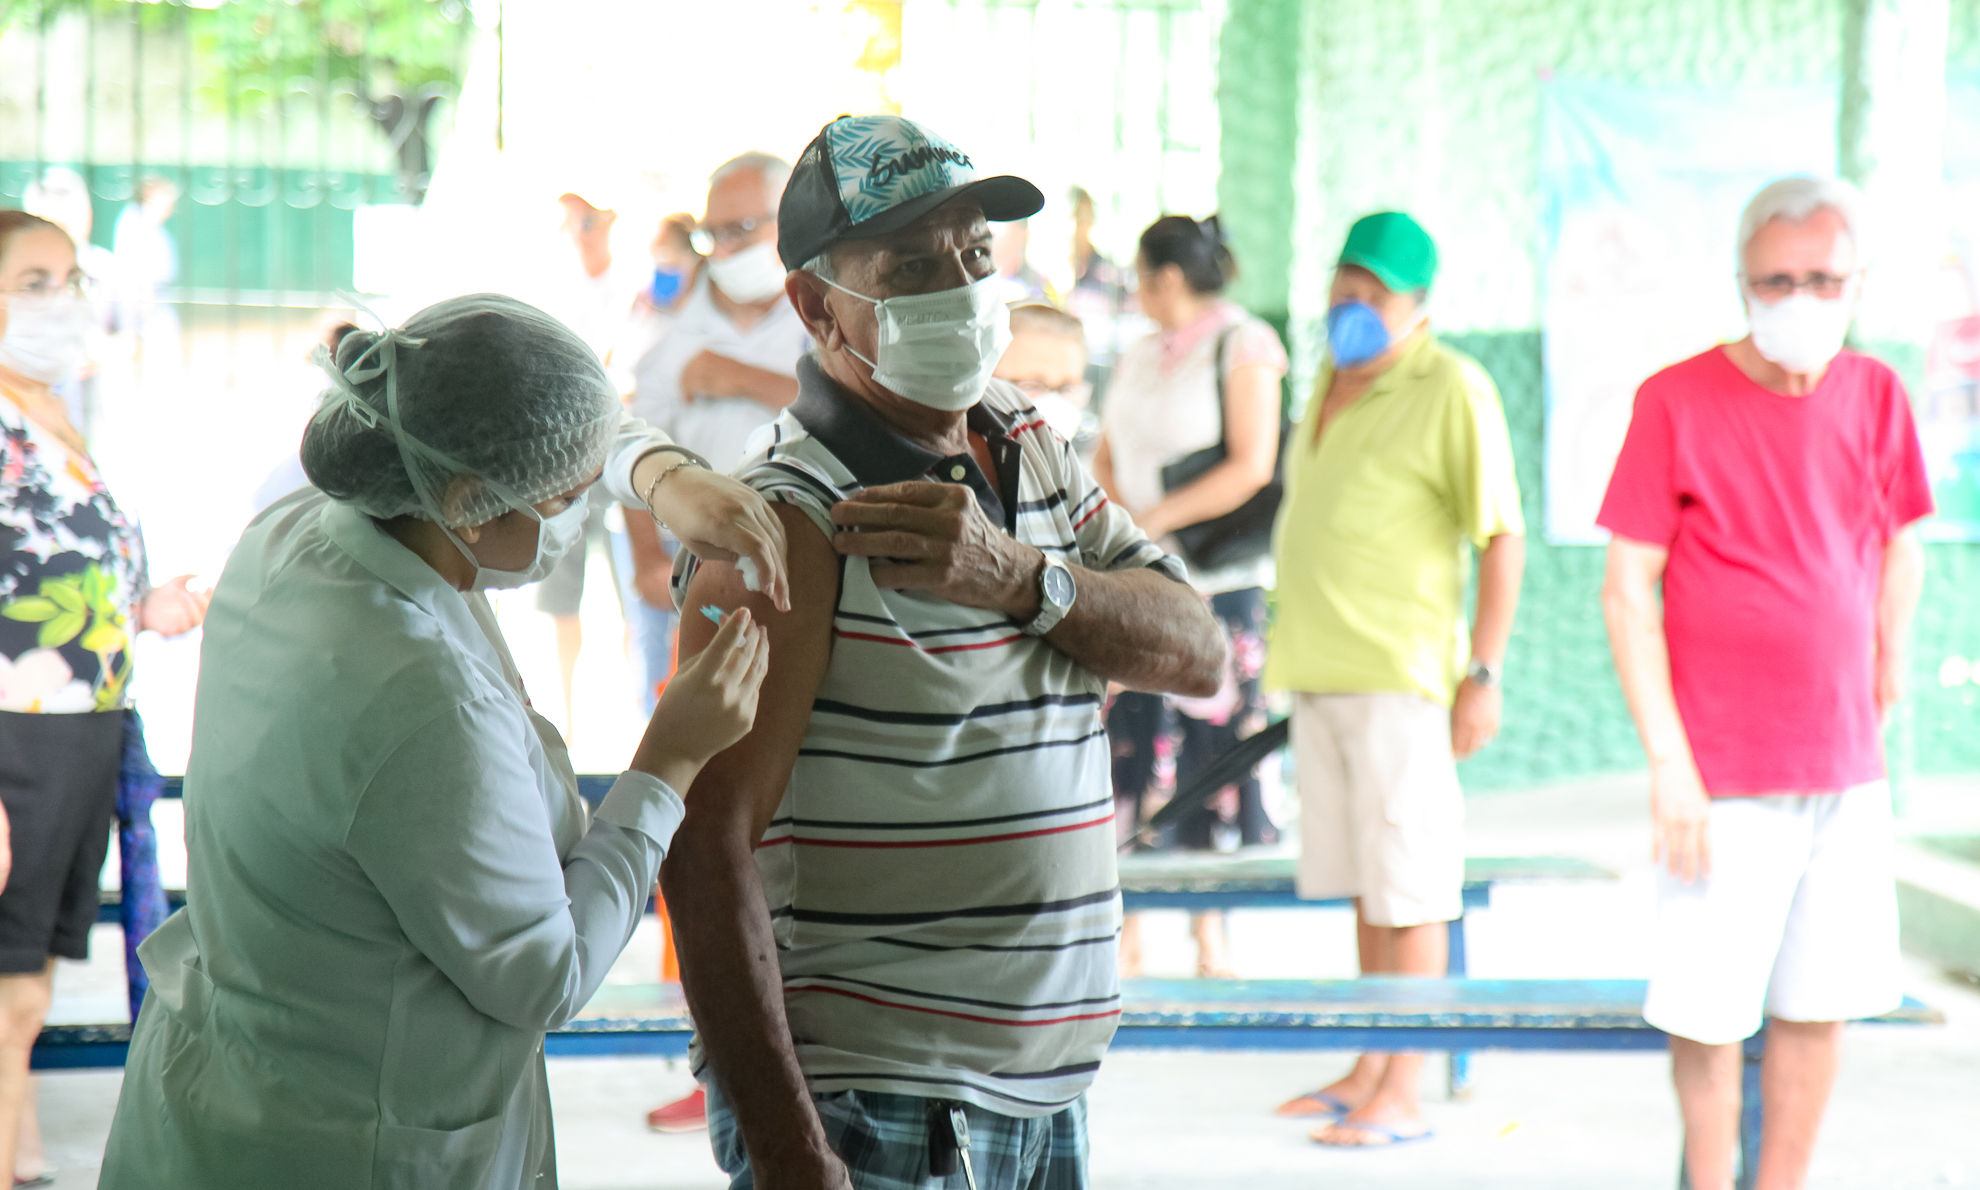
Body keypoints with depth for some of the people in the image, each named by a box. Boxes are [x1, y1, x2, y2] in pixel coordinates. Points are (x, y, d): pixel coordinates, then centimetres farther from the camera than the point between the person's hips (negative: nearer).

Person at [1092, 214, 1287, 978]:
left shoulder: (1244, 346, -4)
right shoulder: (1139, 356, 17)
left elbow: (1251, 468, -12)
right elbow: (1104, 460, 18)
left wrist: (1156, 519, -15)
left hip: (1215, 583, -6)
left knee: (1213, 743, -6)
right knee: (1120, 742, 2)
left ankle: (1213, 936, 1)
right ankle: (1124, 934, 7)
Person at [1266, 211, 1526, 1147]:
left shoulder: (1451, 390, -9)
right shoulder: (1330, 380, 16)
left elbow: (1503, 537, -11)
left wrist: (1486, 672, -15)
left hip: (1400, 674, -8)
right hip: (1319, 673, 8)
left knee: (1407, 890, -5)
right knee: (1359, 885, 13)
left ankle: (1402, 1096, -3)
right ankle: (1369, 1068, 21)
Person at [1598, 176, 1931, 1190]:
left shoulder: (1873, 395, 5)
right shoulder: (1676, 402, -8)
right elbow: (1627, 591, -8)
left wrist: (1883, 687, 9)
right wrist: (1668, 761, -13)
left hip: (1846, 769, 4)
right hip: (1724, 781, -4)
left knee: (1818, 1007, 10)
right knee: (1708, 1015, -1)